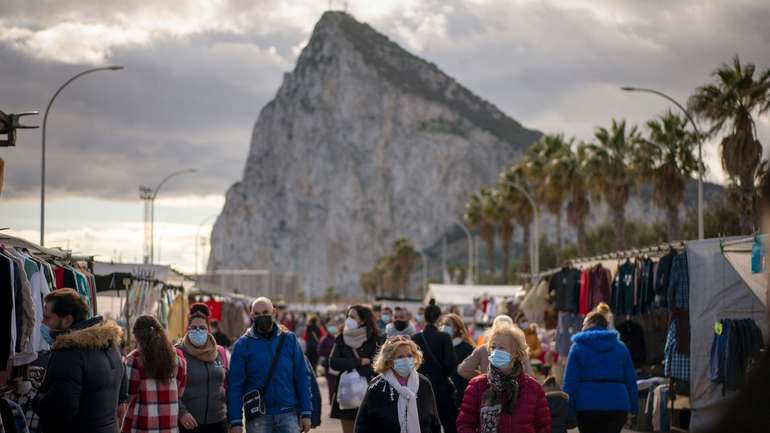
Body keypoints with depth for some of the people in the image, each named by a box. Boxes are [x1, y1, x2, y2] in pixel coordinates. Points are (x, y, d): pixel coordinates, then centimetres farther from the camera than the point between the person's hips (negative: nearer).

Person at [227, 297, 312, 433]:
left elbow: (302, 377, 6)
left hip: (288, 414, 1)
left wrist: (306, 413, -1)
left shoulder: (289, 339, 5)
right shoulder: (242, 345, 1)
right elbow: (234, 385, -1)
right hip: (258, 418, -1)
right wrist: (236, 421, -7)